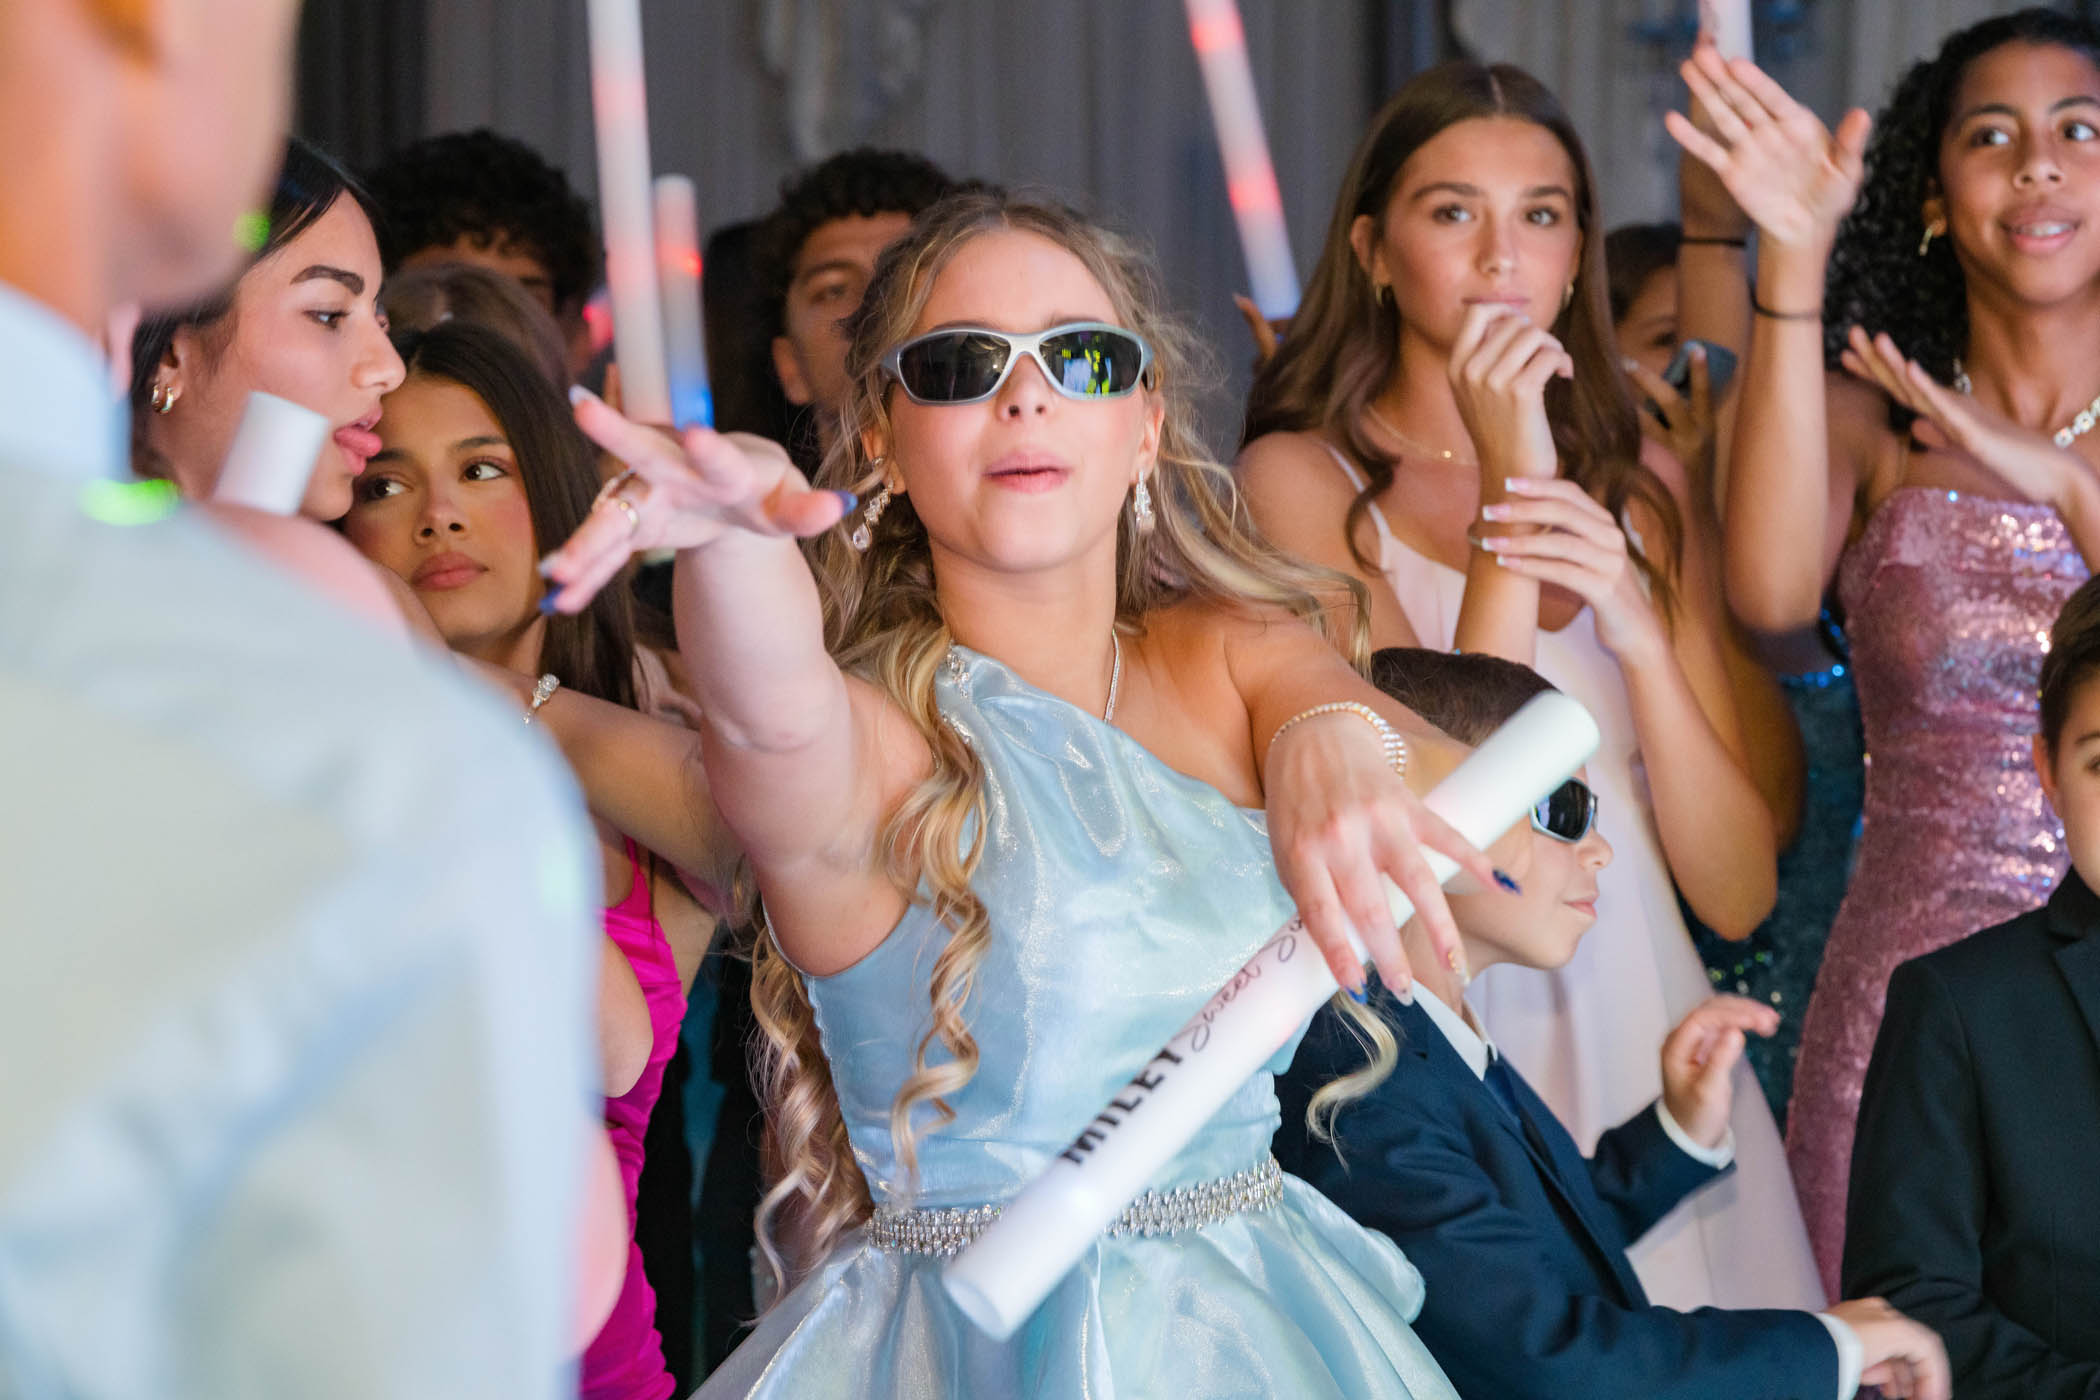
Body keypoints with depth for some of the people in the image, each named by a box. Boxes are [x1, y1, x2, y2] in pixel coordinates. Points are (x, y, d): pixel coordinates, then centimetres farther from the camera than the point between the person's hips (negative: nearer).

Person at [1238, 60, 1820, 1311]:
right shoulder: (1303, 477, -3)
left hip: (1640, 1042, 4)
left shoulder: (1643, 483, 10)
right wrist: (1510, 481, -15)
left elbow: (1739, 894, 3)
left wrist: (1637, 627, -12)